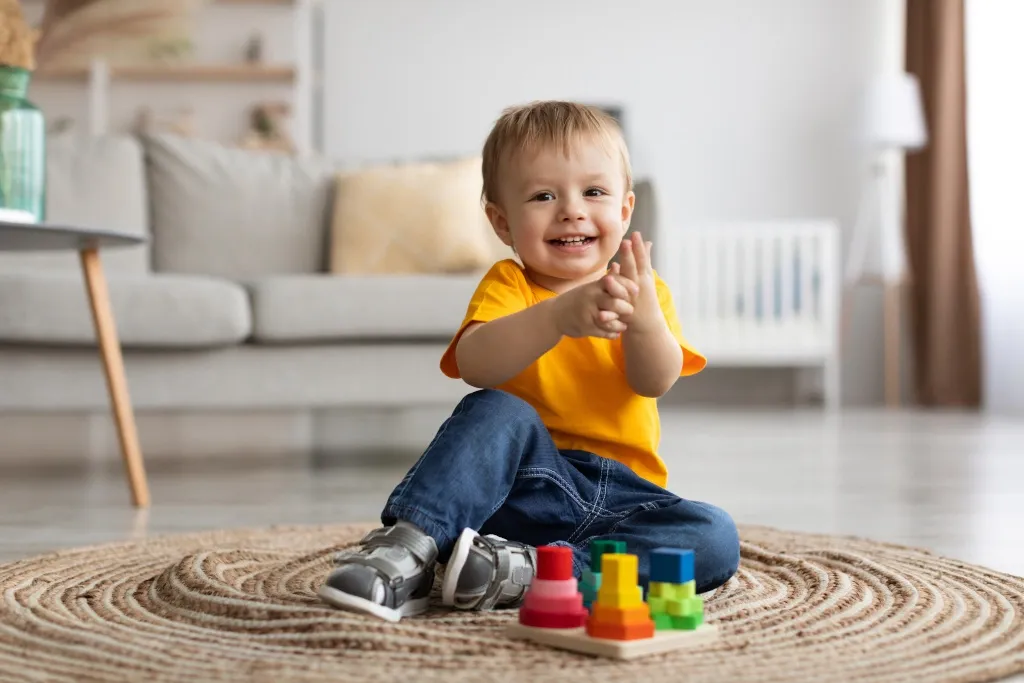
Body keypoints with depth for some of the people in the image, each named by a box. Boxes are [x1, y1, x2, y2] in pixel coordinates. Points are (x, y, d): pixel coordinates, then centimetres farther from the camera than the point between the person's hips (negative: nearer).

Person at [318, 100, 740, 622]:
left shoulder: (644, 290, 8)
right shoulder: (507, 285, 2)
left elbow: (656, 382, -11)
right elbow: (474, 365, -20)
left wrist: (644, 317, -33)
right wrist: (559, 316, -37)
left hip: (621, 499, 3)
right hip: (522, 488, -2)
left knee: (716, 539, -26)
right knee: (497, 411, -31)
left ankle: (527, 571, -33)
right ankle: (409, 546, -33)